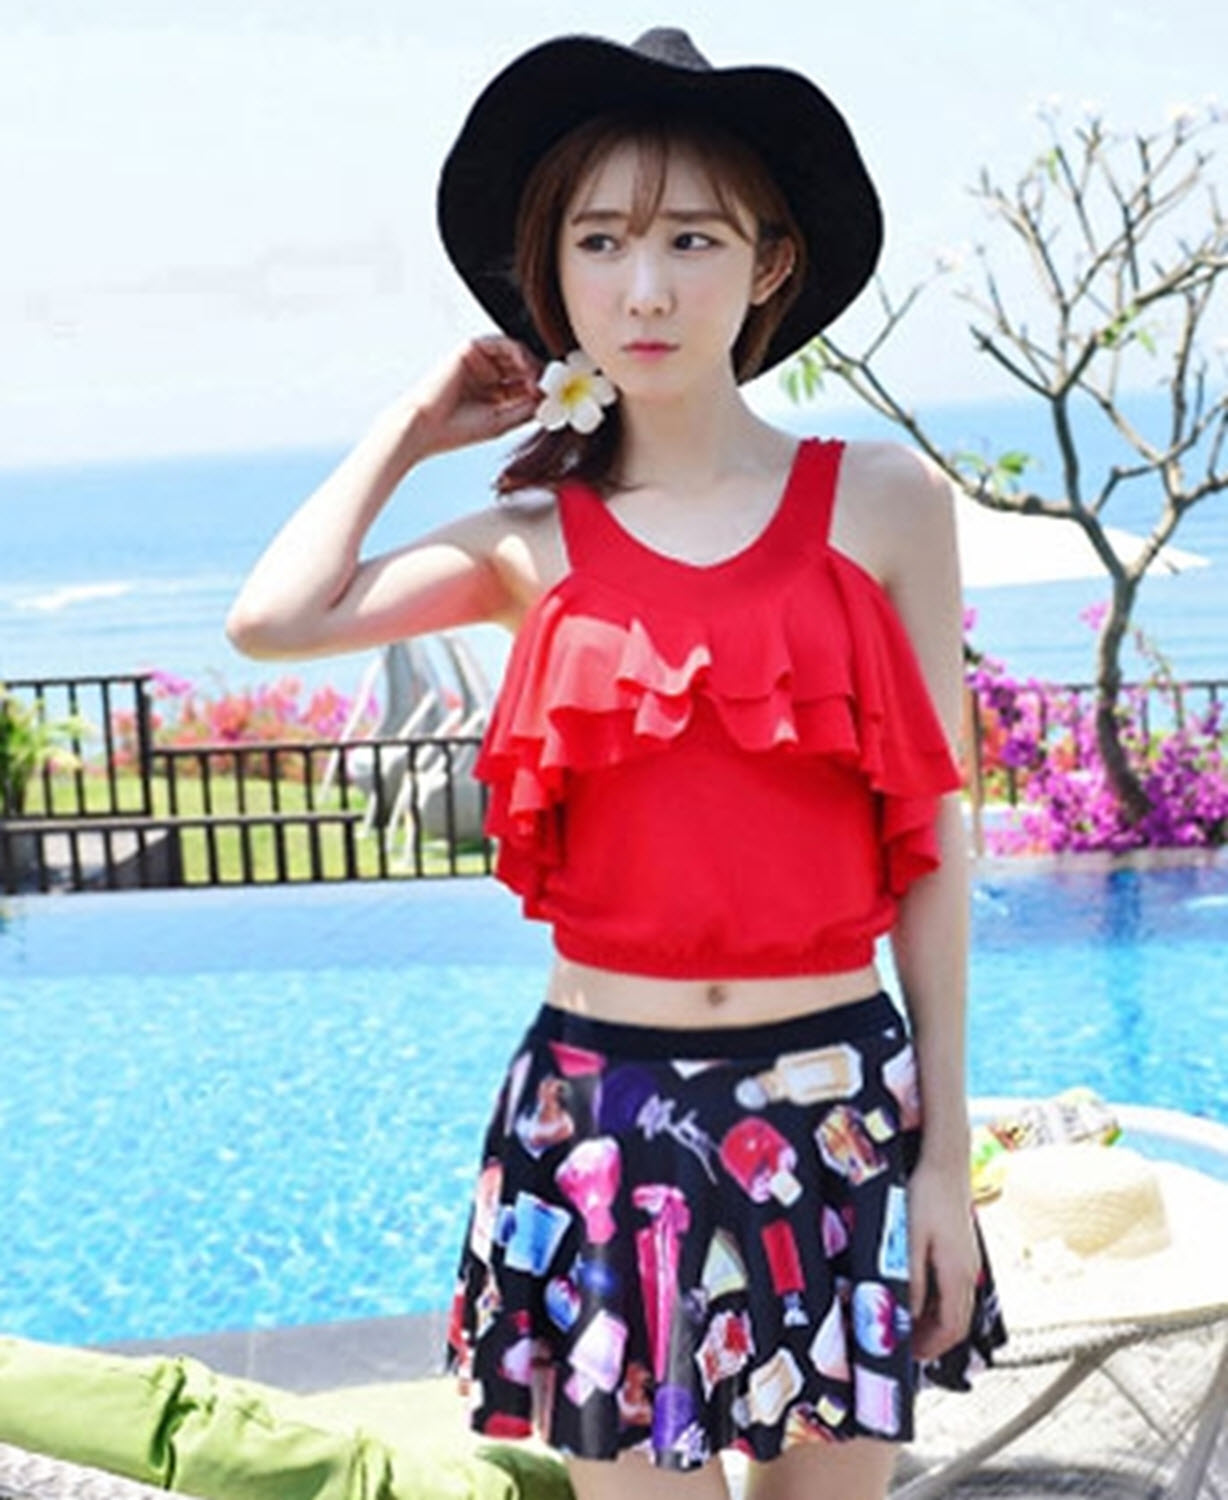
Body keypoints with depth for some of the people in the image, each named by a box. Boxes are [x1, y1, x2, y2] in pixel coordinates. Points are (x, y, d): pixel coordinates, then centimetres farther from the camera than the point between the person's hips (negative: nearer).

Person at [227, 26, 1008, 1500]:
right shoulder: (536, 542, 4)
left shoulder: (882, 501, -1)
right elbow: (270, 617, -12)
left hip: (838, 1098, 0)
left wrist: (946, 1149, 0)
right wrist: (414, 425, 3)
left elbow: (931, 840, 1)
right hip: (605, 1107, 1)